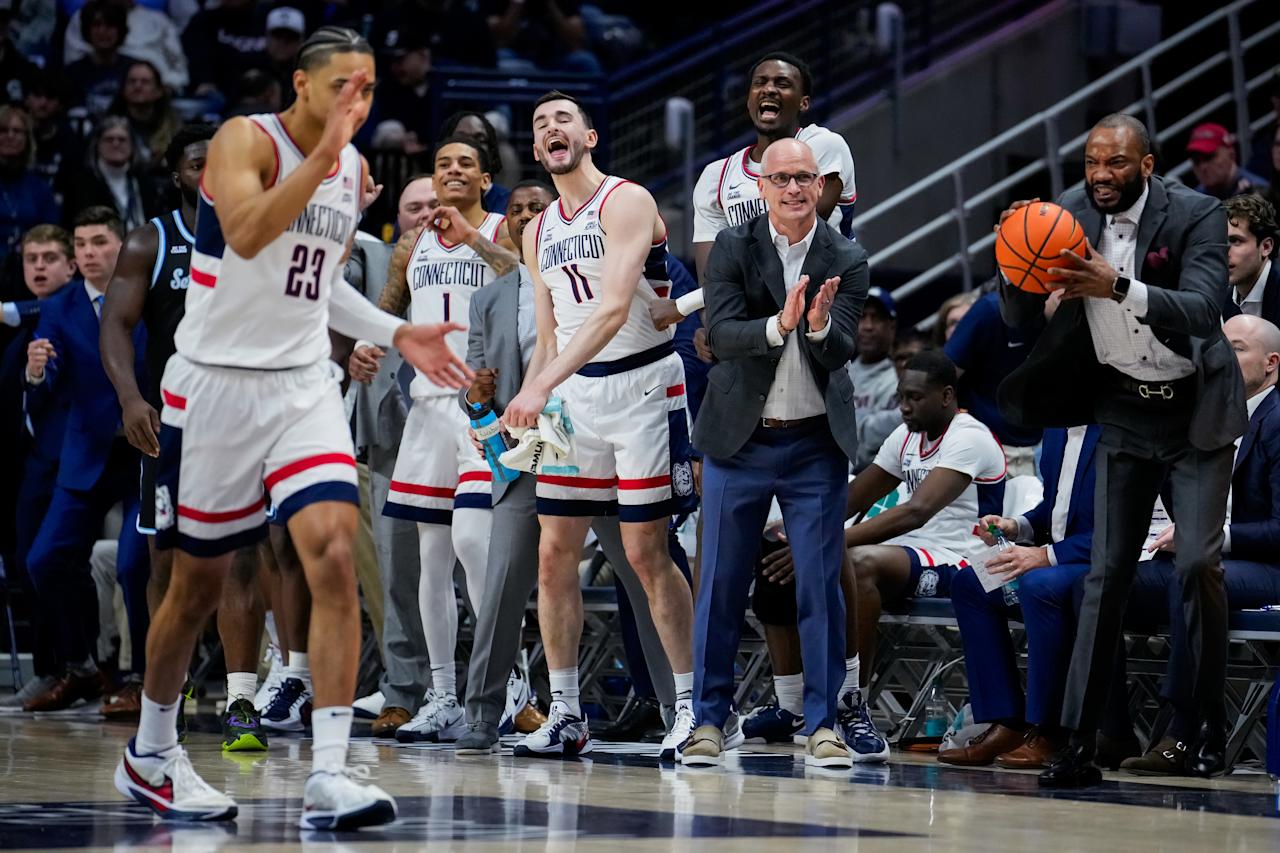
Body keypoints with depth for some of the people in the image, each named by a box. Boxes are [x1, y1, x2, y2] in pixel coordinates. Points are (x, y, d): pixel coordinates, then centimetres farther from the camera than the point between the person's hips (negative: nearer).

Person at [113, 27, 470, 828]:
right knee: (199, 582, 8)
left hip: (303, 386, 5)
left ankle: (329, 777, -19)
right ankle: (150, 754, 31)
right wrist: (322, 153, -37)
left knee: (334, 557, -16)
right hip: (217, 384, -4)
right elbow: (246, 236, -31)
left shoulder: (356, 169, 9)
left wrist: (397, 333, 14)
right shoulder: (246, 140, -12)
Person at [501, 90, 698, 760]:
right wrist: (528, 405, 2)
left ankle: (692, 705, 2)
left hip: (641, 384, -7)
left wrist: (540, 386, -32)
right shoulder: (538, 233, 13)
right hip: (573, 392, 7)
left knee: (646, 552, -6)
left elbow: (614, 309, -24)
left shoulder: (626, 202, -11)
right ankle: (564, 714, 8)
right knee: (554, 553, 2)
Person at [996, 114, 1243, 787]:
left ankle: (1211, 723, 9)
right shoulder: (1070, 215, -6)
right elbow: (1020, 320, -5)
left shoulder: (1197, 215, -15)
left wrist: (1119, 288, -43)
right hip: (1123, 409, 3)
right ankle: (1079, 742, -6)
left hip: (1195, 410, -2)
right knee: (1106, 572, -3)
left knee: (1196, 564, -10)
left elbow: (1204, 311, -29)